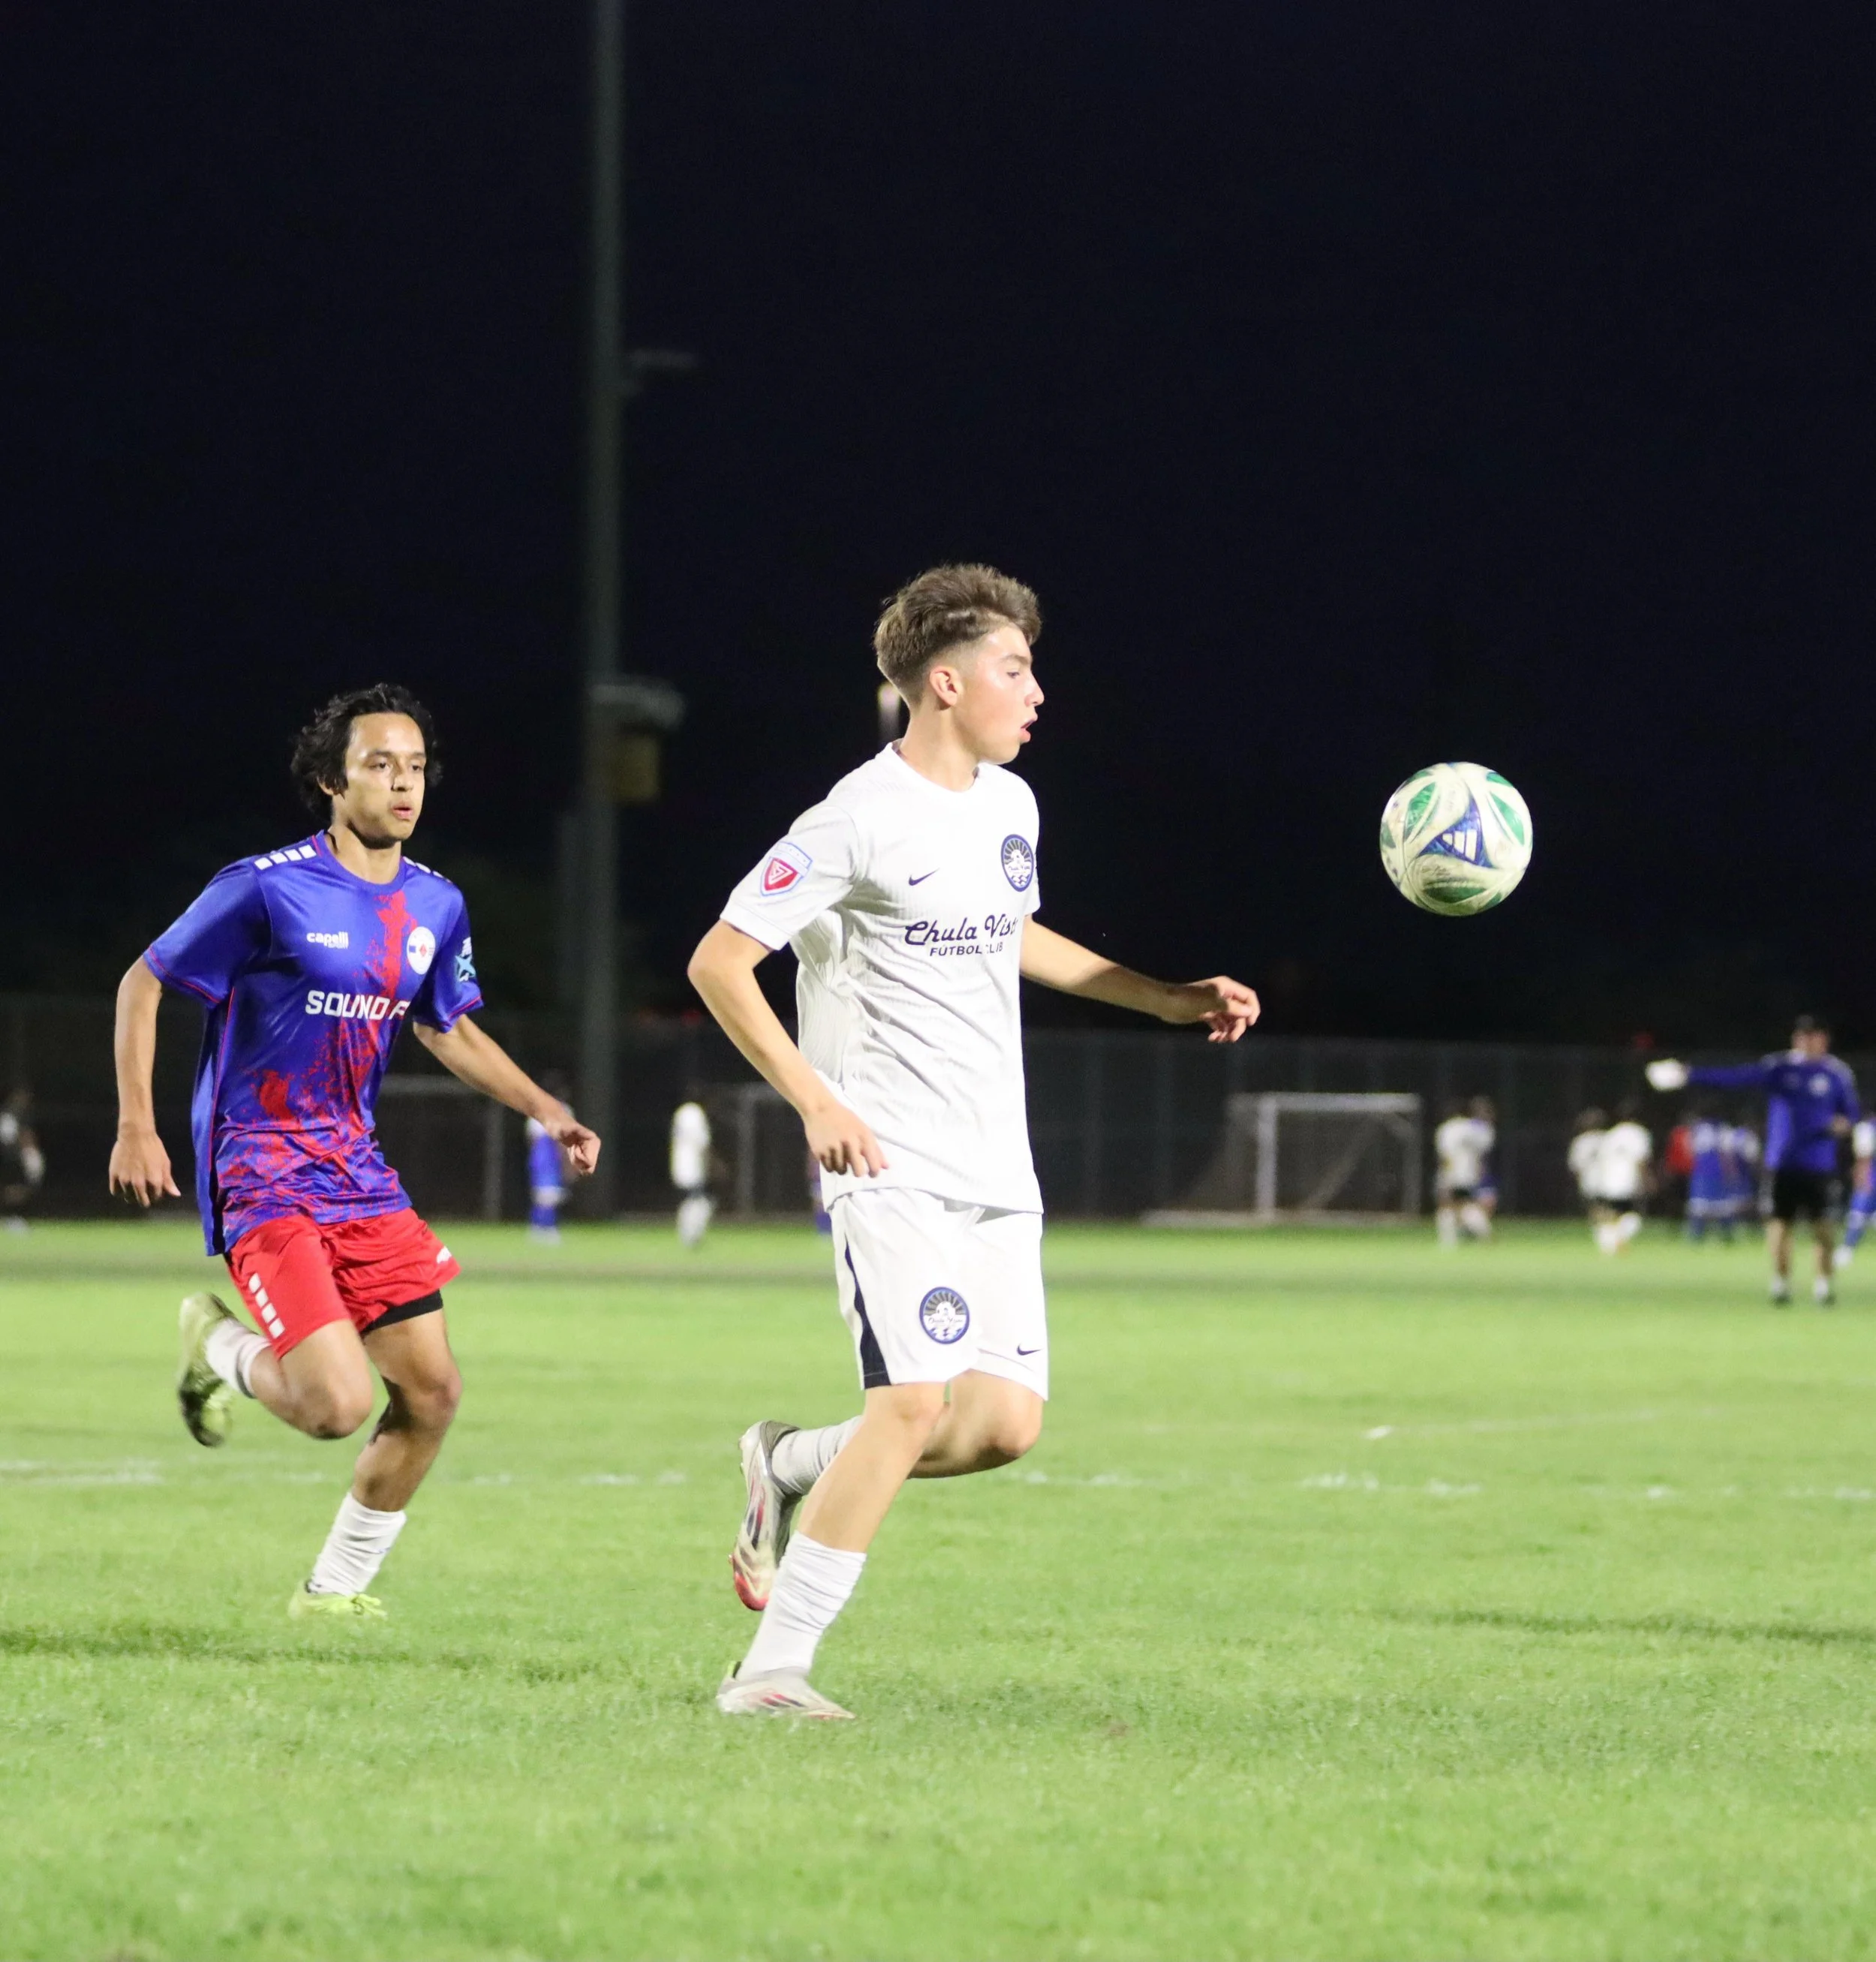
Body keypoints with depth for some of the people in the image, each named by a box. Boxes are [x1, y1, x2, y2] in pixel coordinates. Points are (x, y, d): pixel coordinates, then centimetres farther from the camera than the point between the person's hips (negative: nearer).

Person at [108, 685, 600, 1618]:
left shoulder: (434, 905, 6)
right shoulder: (267, 889, -14)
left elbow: (448, 1028, 24)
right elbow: (143, 983, -4)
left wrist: (545, 1109, 13)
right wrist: (136, 1127, -10)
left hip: (357, 1172, 7)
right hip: (261, 1179, -7)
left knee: (431, 1393, 1)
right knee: (337, 1403, -20)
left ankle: (338, 1586, 21)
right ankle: (219, 1347, 14)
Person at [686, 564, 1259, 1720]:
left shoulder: (1011, 804, 12)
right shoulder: (860, 821, -12)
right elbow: (719, 963, -11)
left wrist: (1169, 999, 27)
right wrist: (815, 1102, -18)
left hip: (999, 1171, 8)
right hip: (892, 1165, -8)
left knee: (1006, 1423, -2)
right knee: (918, 1400, -20)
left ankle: (793, 1468, 22)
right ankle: (771, 1672, -14)